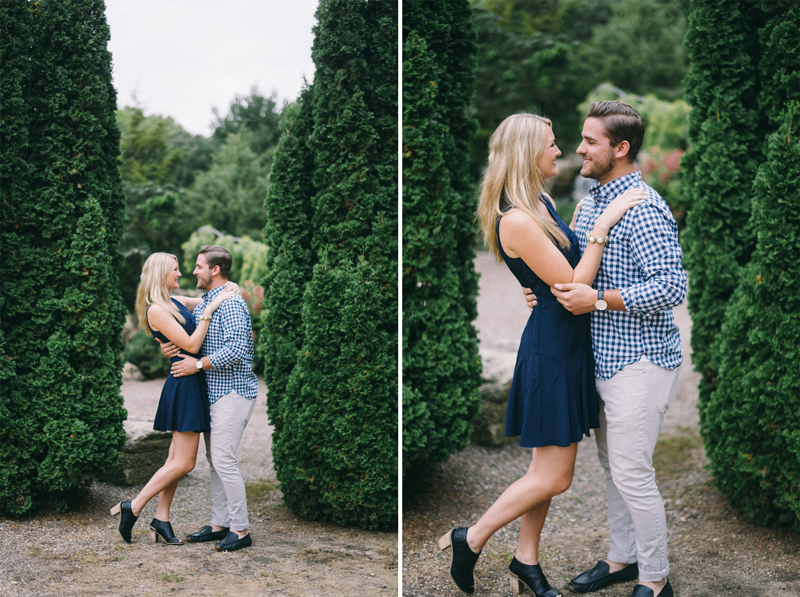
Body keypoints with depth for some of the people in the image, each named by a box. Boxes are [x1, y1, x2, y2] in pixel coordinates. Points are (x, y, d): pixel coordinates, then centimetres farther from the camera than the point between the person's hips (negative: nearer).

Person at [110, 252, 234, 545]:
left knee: (177, 458, 11)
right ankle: (133, 507, 2)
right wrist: (209, 311, -18)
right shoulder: (156, 310, -14)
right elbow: (191, 345, -19)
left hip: (193, 385, 9)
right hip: (184, 386, -9)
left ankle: (161, 519, 17)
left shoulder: (174, 302, 13)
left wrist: (223, 294, 13)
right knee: (183, 462, -7)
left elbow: (201, 302, 32)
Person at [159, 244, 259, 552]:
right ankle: (219, 523, 19)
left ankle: (241, 529, -4)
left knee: (223, 459, -11)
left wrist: (198, 364, -20)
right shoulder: (202, 304, 16)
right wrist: (169, 347, 0)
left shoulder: (231, 303, -15)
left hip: (232, 391, -10)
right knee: (214, 459, 11)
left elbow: (236, 348, -25)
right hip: (212, 392, 10)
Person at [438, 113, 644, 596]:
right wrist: (603, 224, -21)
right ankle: (471, 540, 14)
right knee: (554, 476, -2)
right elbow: (572, 285, -21)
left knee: (548, 468, 16)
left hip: (568, 344, 9)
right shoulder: (516, 220, -22)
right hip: (551, 347, -9)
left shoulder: (542, 204, 8)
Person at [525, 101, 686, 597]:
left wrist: (598, 300, -24)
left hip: (640, 361, -9)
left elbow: (671, 286, -25)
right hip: (603, 359, 9)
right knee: (612, 465, 18)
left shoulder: (643, 210, -19)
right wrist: (547, 291, 4)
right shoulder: (590, 203, 11)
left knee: (631, 472, -3)